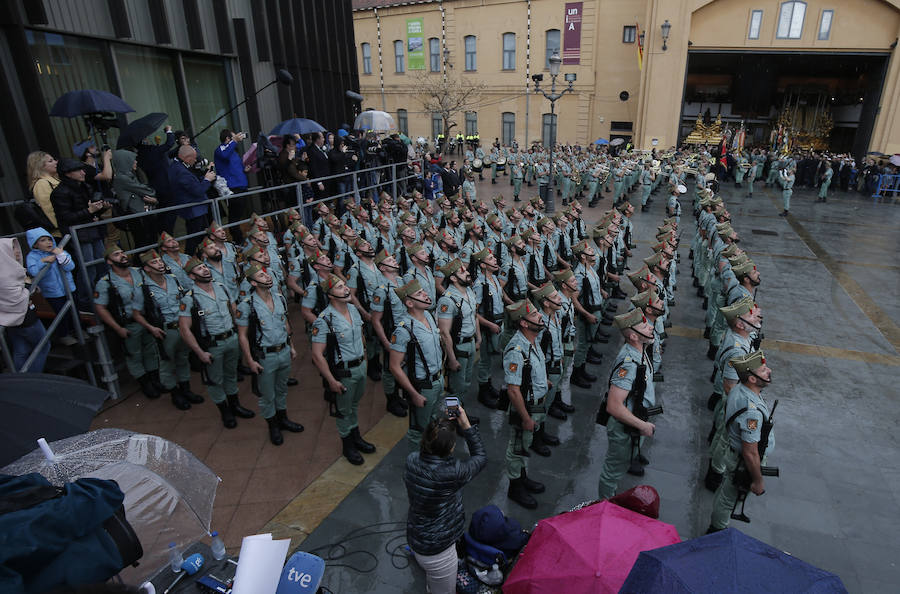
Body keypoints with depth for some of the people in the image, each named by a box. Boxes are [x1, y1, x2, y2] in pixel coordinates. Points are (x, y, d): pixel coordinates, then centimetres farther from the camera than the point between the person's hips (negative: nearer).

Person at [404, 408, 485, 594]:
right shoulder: (451, 472, -33)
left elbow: (431, 448, 7)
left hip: (415, 538, 7)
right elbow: (481, 458, -14)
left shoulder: (411, 460, -17)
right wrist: (466, 425, -13)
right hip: (437, 552, -6)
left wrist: (445, 424, -2)